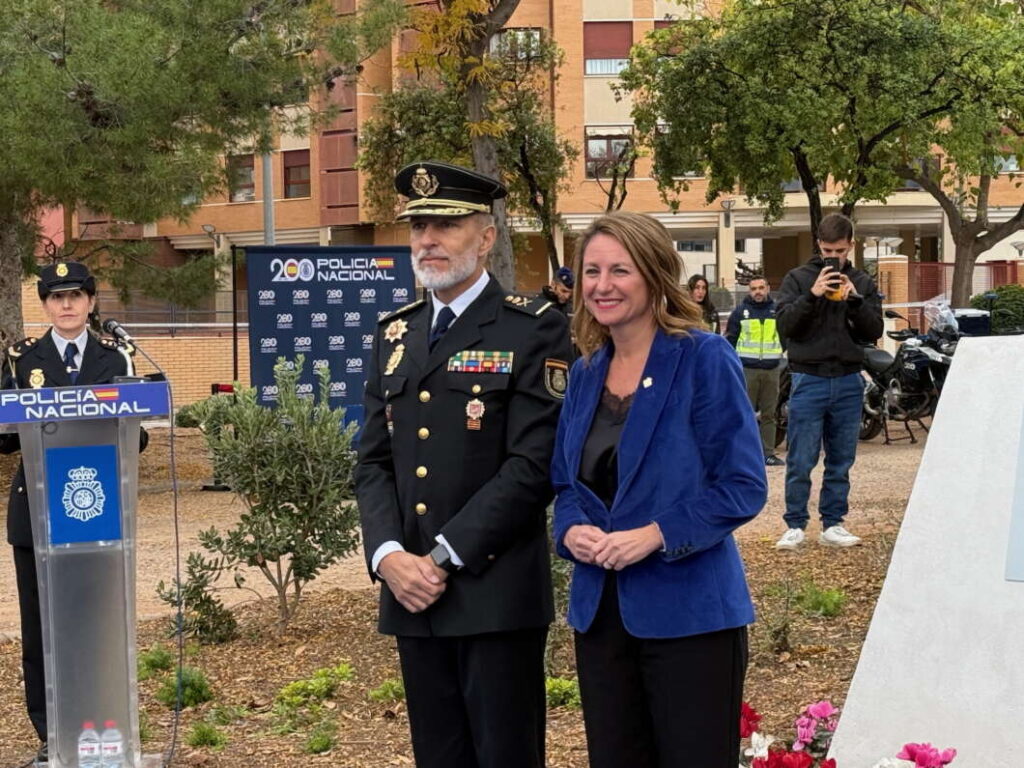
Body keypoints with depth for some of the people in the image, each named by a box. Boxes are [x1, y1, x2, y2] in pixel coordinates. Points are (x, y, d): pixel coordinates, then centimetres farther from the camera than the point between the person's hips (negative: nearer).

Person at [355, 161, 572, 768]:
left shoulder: (533, 330, -5)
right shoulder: (396, 335, 14)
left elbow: (533, 464, -13)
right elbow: (375, 460, 11)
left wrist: (444, 558, -14)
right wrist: (389, 556, -6)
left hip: (496, 594, -5)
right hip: (411, 592, 6)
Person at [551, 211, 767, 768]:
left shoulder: (704, 359, -9)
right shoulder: (586, 373, 9)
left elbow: (743, 485, -12)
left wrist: (656, 535, -21)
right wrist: (571, 529, -6)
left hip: (687, 612, -6)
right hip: (600, 611, 6)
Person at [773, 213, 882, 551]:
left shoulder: (862, 283, 10)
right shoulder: (798, 279, 1)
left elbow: (874, 332, 4)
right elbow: (784, 324, -7)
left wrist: (854, 300, -11)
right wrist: (813, 295, -19)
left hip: (848, 382, 3)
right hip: (809, 379, -3)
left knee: (841, 461, 8)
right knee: (801, 462, -3)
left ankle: (833, 524, 16)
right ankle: (795, 525, 5)